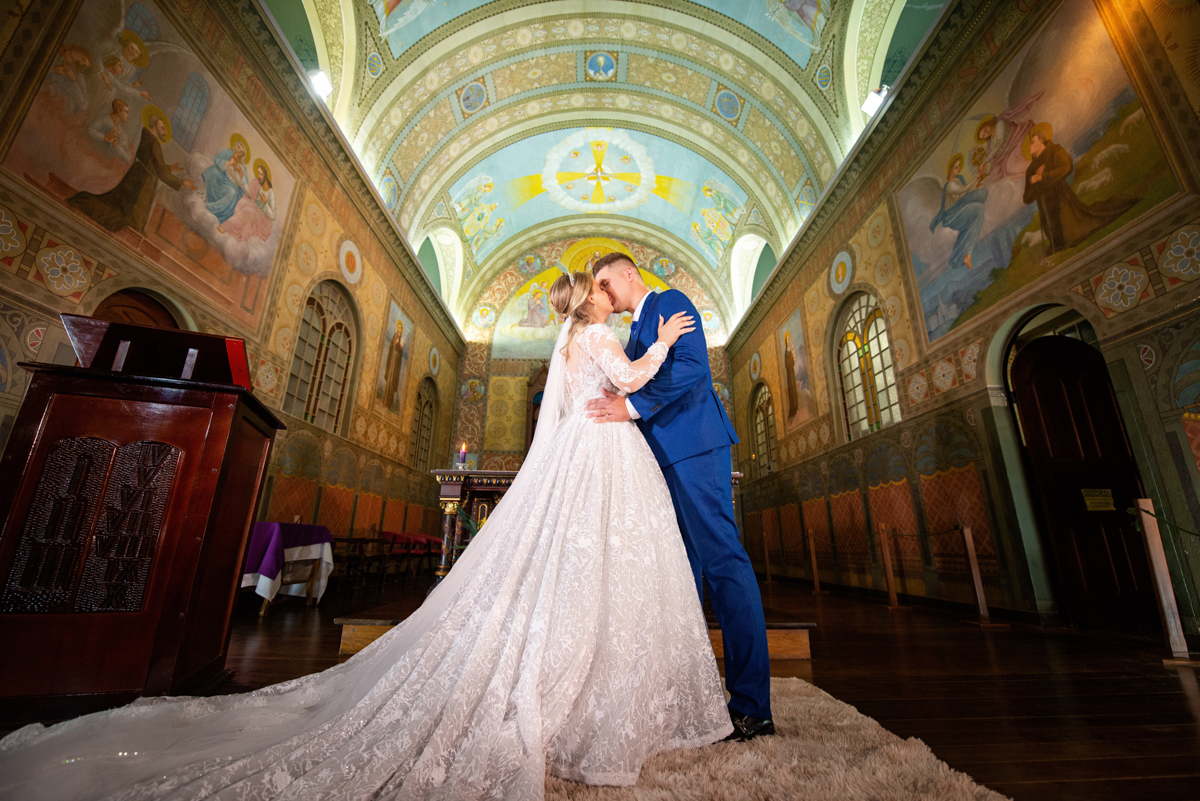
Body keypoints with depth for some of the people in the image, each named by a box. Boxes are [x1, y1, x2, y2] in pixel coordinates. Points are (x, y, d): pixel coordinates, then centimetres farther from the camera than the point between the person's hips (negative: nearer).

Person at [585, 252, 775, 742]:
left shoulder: (671, 302, 2)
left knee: (721, 561, -9)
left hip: (692, 446, -9)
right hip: (664, 457, 9)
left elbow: (691, 366, -15)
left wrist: (632, 406, -20)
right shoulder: (635, 335, 28)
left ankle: (751, 707, -2)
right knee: (683, 570, 10)